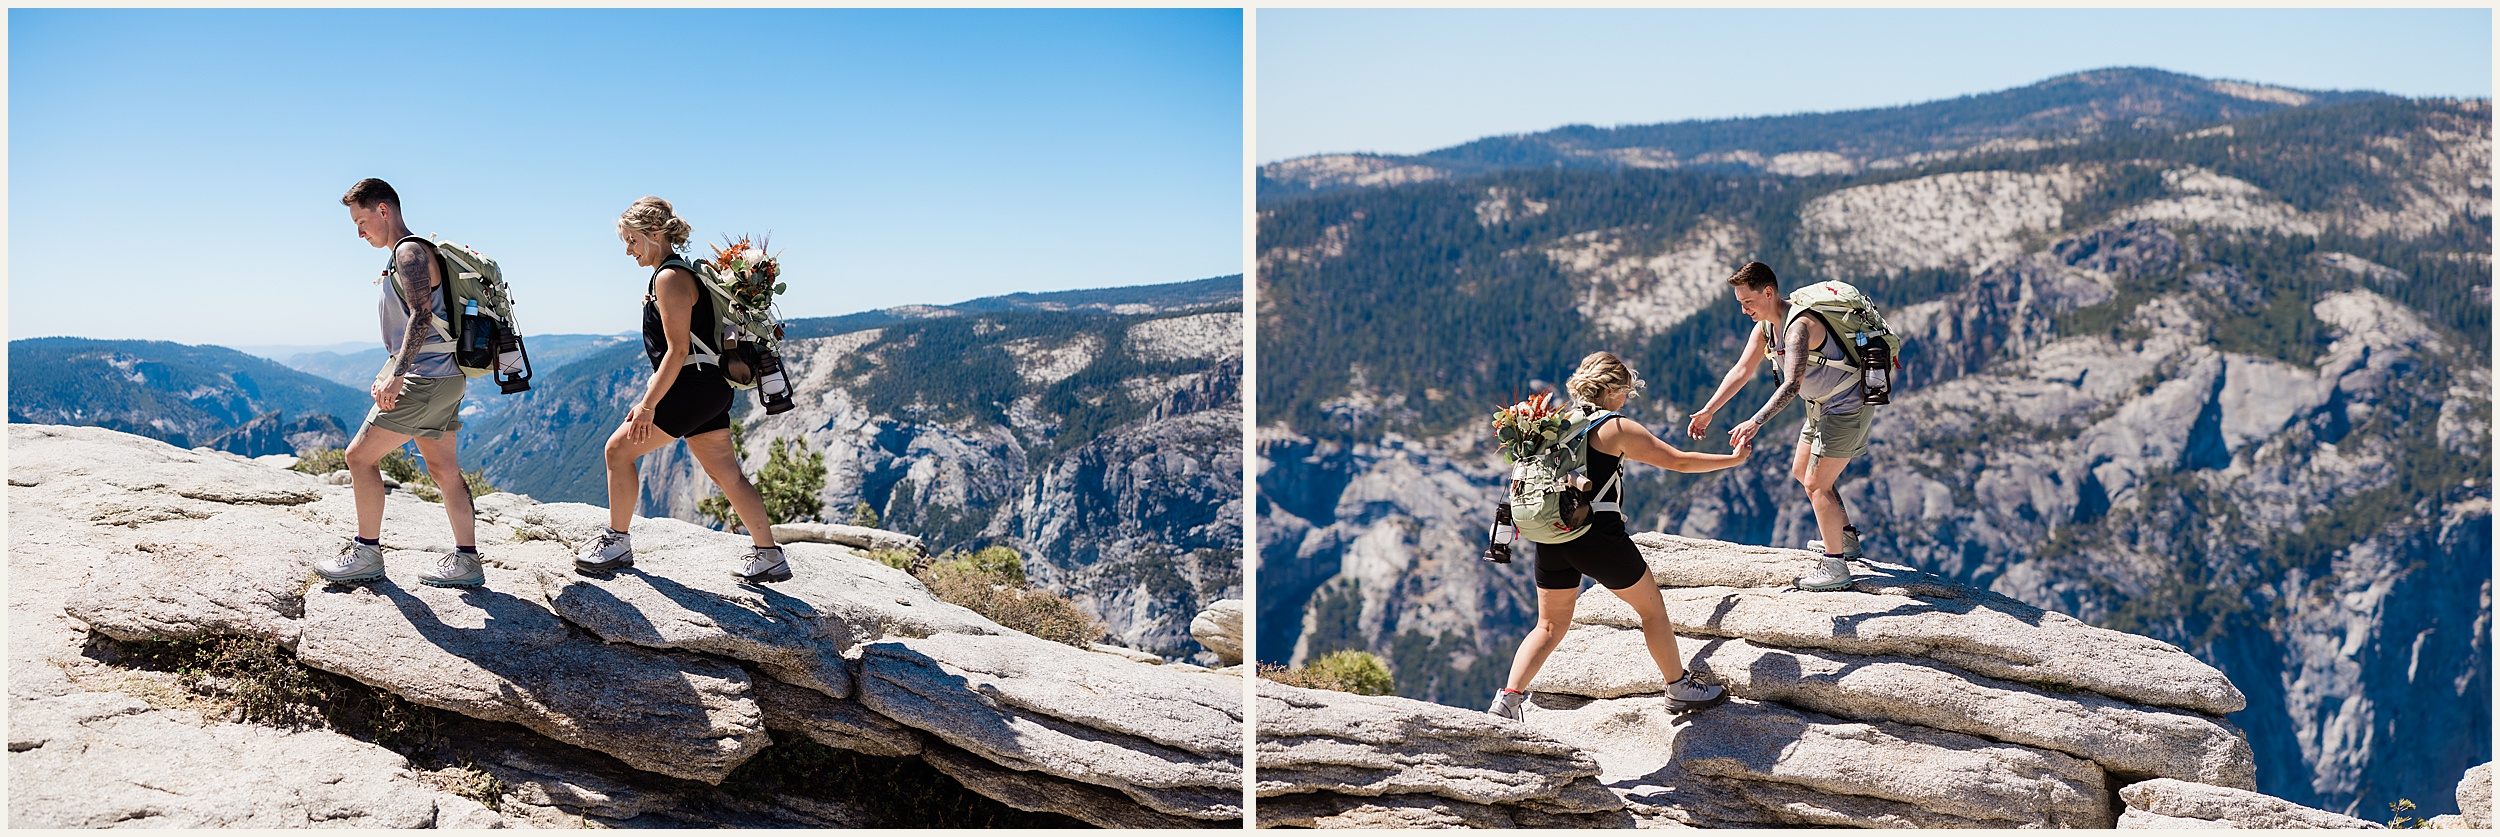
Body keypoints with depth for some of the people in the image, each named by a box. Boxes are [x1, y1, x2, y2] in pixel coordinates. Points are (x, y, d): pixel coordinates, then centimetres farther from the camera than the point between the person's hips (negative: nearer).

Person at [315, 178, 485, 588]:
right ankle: (466, 561, 11)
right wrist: (388, 373, 22)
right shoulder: (405, 256, 21)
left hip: (427, 380, -10)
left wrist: (396, 377, -26)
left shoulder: (410, 252, -11)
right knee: (444, 469, 10)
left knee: (361, 455, -3)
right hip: (444, 380, 10)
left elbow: (421, 316, -23)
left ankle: (366, 553, 4)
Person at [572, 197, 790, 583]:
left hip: (692, 385, -10)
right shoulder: (679, 273, 18)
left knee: (619, 449, -2)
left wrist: (648, 404, -20)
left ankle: (616, 544, 6)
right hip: (709, 389, 10)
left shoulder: (670, 277, -12)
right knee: (727, 474, 9)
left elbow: (678, 350, -19)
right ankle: (769, 558, 10)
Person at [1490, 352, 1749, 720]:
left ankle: (1508, 698, 3)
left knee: (1550, 625, 16)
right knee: (1652, 607, 15)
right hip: (1597, 536, -6)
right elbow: (1680, 462, 0)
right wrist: (1734, 458, 14)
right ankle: (1679, 689, 27)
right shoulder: (1618, 429, -5)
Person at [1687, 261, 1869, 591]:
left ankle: (1835, 567, 0)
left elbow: (1791, 384, -43)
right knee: (1802, 471, 21)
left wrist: (1756, 422, -53)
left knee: (1816, 484, -10)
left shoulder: (1799, 325, -32)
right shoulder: (1766, 323, -1)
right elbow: (1741, 370, 1)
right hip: (1821, 405, 10)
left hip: (1847, 406, -10)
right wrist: (1708, 411, -7)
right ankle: (1847, 541, 35)